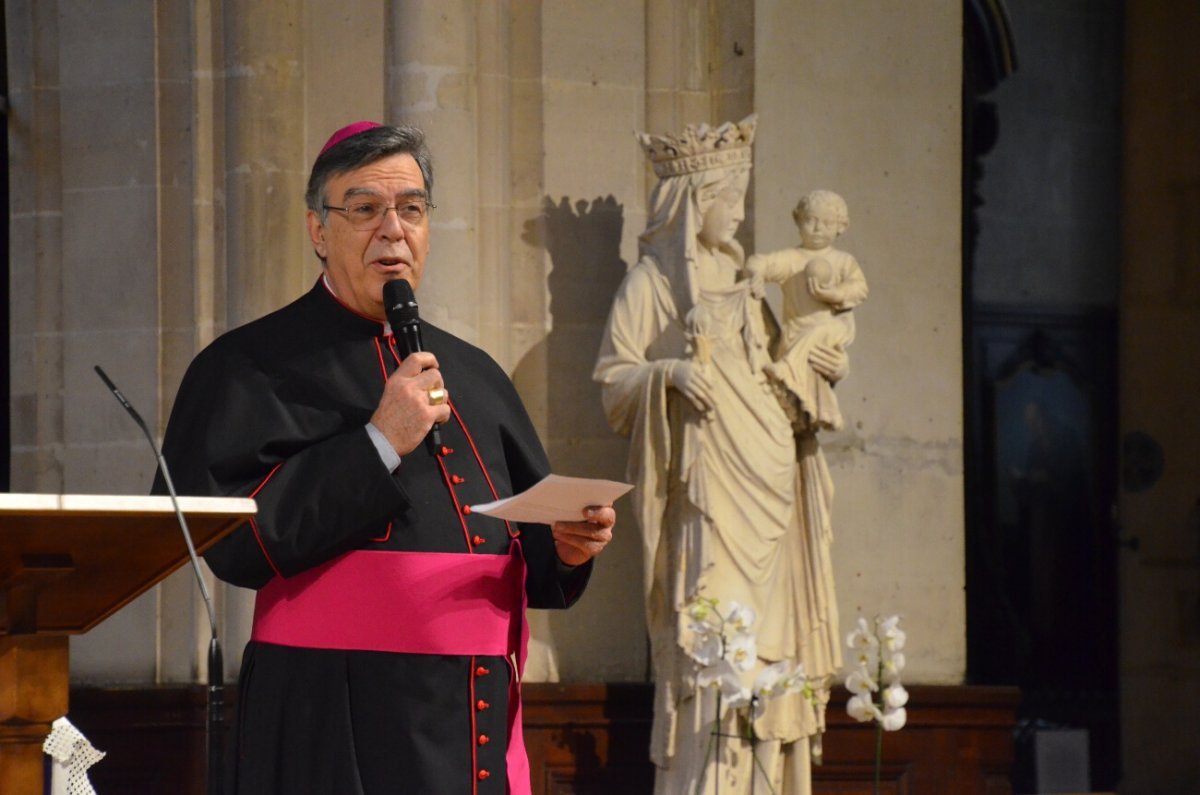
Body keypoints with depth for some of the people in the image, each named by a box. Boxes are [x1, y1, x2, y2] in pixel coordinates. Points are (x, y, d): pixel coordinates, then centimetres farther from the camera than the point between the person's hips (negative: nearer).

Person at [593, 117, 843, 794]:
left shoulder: (737, 281, 19)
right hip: (704, 485, -7)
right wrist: (670, 372, -21)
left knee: (763, 637, 2)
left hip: (761, 487, 7)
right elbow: (613, 377, -4)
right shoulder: (652, 281, 0)